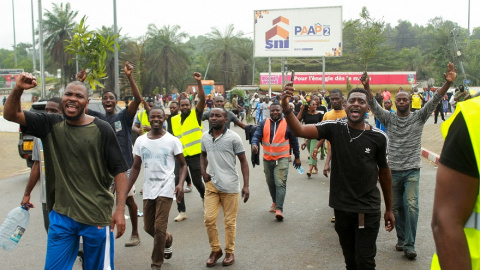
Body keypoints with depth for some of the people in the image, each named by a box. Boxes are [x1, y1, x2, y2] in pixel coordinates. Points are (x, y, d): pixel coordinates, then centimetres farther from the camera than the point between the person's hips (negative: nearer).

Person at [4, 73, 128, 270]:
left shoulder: (102, 129, -8)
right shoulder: (51, 125, 3)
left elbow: (119, 170, -8)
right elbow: (11, 115, 0)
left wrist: (120, 209, -13)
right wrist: (18, 89, -19)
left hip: (97, 216, -3)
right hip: (61, 215, 3)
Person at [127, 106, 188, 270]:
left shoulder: (172, 141, -5)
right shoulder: (140, 141, 5)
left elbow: (182, 165, 1)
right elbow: (135, 167, 11)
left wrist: (180, 183, -16)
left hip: (165, 190, -4)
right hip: (148, 190, 4)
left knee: (159, 228, -8)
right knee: (148, 227, 13)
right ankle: (168, 240, 45)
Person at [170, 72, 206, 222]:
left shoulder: (196, 114, 0)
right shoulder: (174, 119, 11)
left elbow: (202, 98, -15)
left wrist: (199, 82, -23)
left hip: (195, 155, -4)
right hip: (180, 155, 4)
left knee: (197, 181, 3)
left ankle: (205, 196, 36)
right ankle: (182, 211, 8)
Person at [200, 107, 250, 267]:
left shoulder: (233, 138, -8)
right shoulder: (205, 137, 5)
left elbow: (243, 161, -4)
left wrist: (246, 185, -10)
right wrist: (203, 171, 4)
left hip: (230, 186, -3)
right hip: (211, 184, 4)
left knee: (229, 221, 7)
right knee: (209, 219, 3)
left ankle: (229, 252, 25)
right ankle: (215, 250, 24)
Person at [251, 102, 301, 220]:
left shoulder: (287, 124, -1)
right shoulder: (263, 124, 4)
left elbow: (294, 141, 5)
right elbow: (257, 135, -7)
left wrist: (297, 157, 9)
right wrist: (254, 144, -29)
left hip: (282, 158, -3)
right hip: (267, 158, 4)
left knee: (280, 183, -14)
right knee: (271, 183, 17)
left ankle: (279, 209, -14)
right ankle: (275, 202, 37)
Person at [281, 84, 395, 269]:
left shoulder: (378, 137, -7)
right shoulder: (334, 128, -7)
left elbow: (384, 173, 4)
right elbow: (299, 130, -21)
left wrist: (389, 209, 10)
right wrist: (285, 107, -39)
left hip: (368, 210, -1)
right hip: (341, 207, 2)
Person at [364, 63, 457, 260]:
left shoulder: (418, 117, 2)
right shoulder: (389, 119, 3)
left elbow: (434, 101, -11)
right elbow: (374, 105, -10)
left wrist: (448, 83, -25)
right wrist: (366, 88, -28)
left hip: (412, 170, -2)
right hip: (393, 170, 2)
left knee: (411, 205, -12)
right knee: (396, 207, 10)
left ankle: (409, 245, -6)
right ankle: (401, 239, 26)